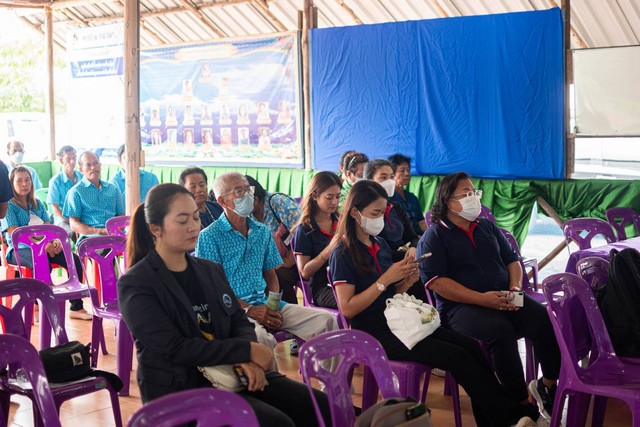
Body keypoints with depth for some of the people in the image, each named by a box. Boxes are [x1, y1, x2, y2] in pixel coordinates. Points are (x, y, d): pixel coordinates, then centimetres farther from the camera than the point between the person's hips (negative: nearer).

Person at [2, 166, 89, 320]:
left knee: (75, 261, -18)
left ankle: (76, 307, -12)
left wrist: (55, 241, -13)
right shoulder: (9, 205, 0)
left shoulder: (37, 203, 19)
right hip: (19, 250, -6)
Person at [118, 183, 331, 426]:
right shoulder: (135, 285, -8)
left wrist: (247, 360, -13)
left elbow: (239, 320, 11)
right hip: (179, 389, -6)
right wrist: (246, 351, -16)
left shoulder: (210, 270, 13)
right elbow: (175, 349, -17)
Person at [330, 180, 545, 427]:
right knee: (457, 356, -21)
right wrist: (385, 280, -17)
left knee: (471, 346, -15)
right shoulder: (343, 253, -8)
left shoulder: (380, 244, 14)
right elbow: (347, 309, -15)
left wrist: (406, 282, -2)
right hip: (375, 332, -7)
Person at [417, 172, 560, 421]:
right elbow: (436, 281, -10)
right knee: (501, 331, -35)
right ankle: (521, 402, -24)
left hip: (504, 298, 6)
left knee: (546, 320, -20)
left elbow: (512, 260, 24)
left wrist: (515, 286, 0)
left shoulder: (487, 227, 22)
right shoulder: (434, 236, 1)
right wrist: (482, 299, -19)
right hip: (462, 306, -6)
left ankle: (549, 385, -1)